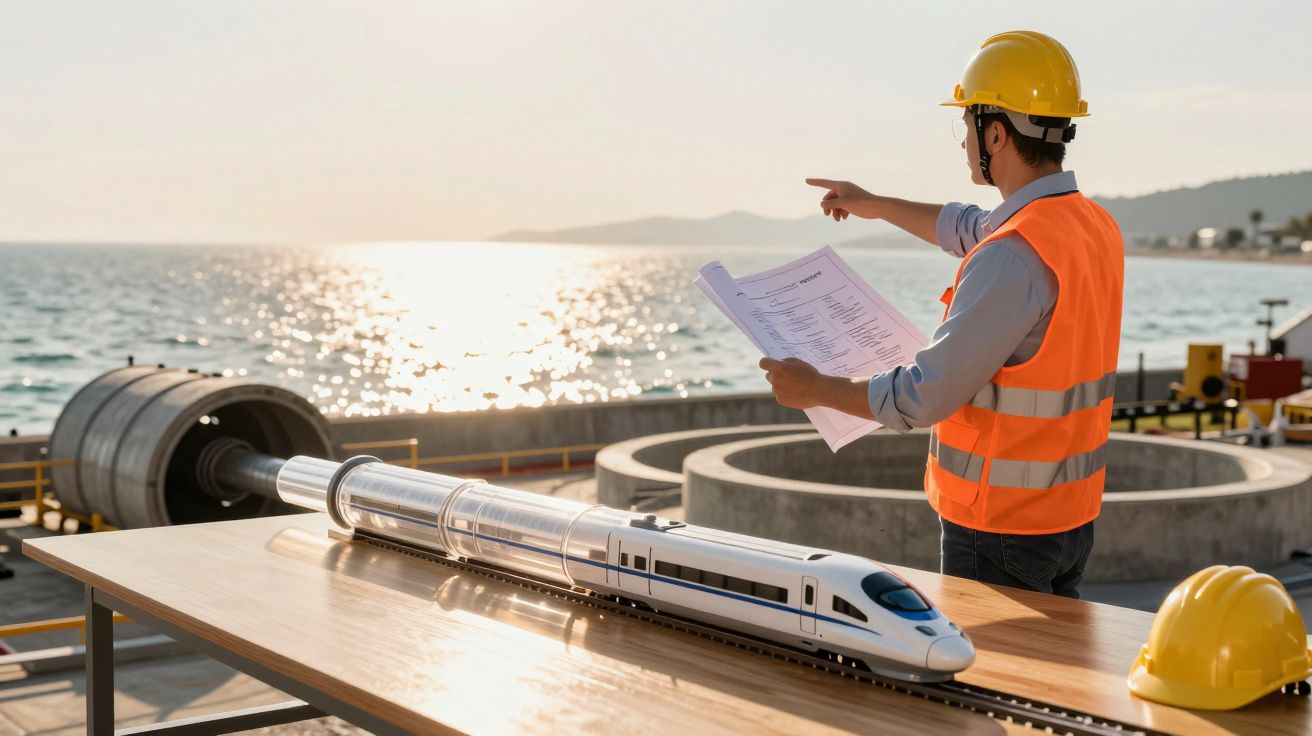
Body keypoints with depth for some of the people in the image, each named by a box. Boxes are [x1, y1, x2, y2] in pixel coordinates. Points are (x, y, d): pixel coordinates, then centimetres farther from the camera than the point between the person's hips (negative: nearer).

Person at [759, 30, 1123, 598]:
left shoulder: (1014, 255, -25)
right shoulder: (1096, 225, 6)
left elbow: (927, 396, -23)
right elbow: (975, 232, 26)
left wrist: (817, 390, -9)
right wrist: (876, 205, 37)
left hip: (1000, 530, -9)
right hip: (1070, 516, 9)